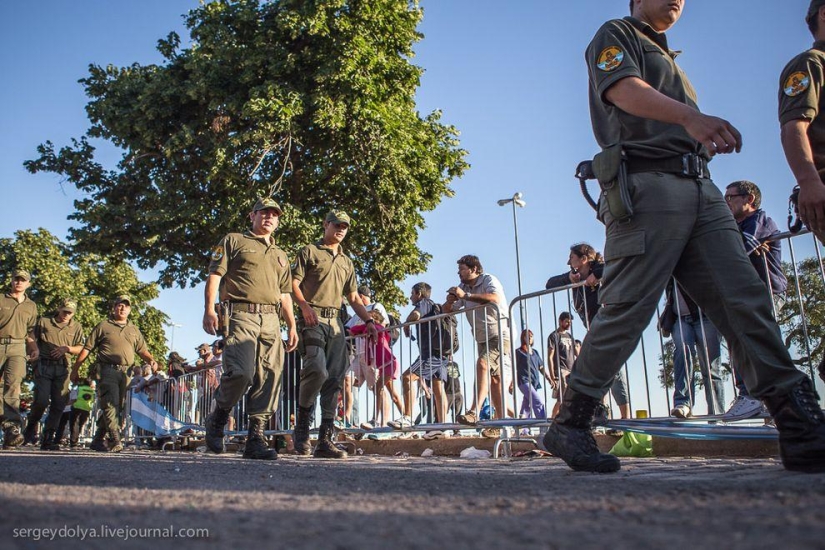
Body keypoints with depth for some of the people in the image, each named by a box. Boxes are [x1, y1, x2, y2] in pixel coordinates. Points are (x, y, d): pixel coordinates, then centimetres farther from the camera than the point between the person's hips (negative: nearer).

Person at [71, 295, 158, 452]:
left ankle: (97, 441, 18)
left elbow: (142, 350, 17)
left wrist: (151, 360, -4)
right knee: (111, 404, -16)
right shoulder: (103, 327, 8)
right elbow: (86, 349, 7)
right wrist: (75, 370, 3)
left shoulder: (134, 330, 22)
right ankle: (115, 440, -21)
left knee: (118, 407, 6)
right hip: (107, 370, -5)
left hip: (125, 373, 5)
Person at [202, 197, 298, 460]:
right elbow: (214, 275, 2)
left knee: (269, 378, -4)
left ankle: (256, 438, 1)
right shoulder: (233, 241, 12)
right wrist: (209, 309, -12)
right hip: (240, 316, -5)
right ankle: (218, 418, 9)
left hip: (271, 320, 5)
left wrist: (291, 325, 16)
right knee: (240, 372, -19)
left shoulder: (280, 256, 28)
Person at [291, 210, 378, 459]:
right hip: (312, 319, -6)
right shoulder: (310, 251, 9)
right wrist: (305, 305, -18)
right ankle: (301, 428, -4)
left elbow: (354, 298, 25)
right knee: (317, 370, -24)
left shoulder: (346, 261, 26)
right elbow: (293, 283, 0)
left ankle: (325, 440, 0)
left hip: (335, 322, 6)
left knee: (334, 379, -2)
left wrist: (368, 321, 12)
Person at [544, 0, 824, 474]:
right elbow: (625, 90, -13)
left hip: (701, 189, 8)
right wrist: (689, 116, -30)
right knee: (626, 314, -13)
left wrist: (708, 137, 15)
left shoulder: (666, 58, 36)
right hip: (648, 187, -8)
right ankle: (569, 428, -4)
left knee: (747, 300, -4)